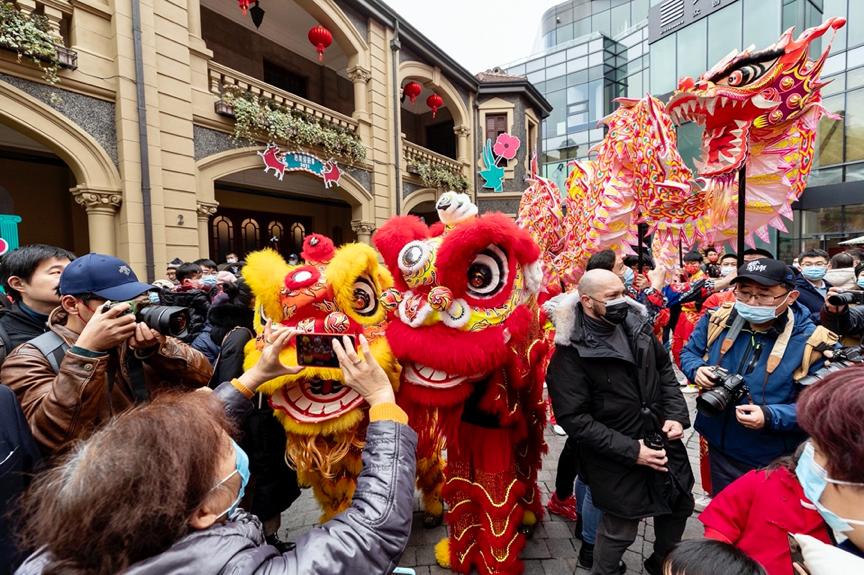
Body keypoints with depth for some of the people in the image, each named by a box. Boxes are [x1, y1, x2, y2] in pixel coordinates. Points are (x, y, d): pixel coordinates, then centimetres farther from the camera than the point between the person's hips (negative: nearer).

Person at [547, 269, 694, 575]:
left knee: (679, 506, 25)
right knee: (620, 531, 10)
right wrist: (630, 450, -22)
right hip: (617, 459, -6)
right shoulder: (571, 351, -23)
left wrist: (676, 414, -2)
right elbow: (574, 418, -22)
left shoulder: (636, 325, -4)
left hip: (663, 441, 7)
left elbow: (664, 368, 10)